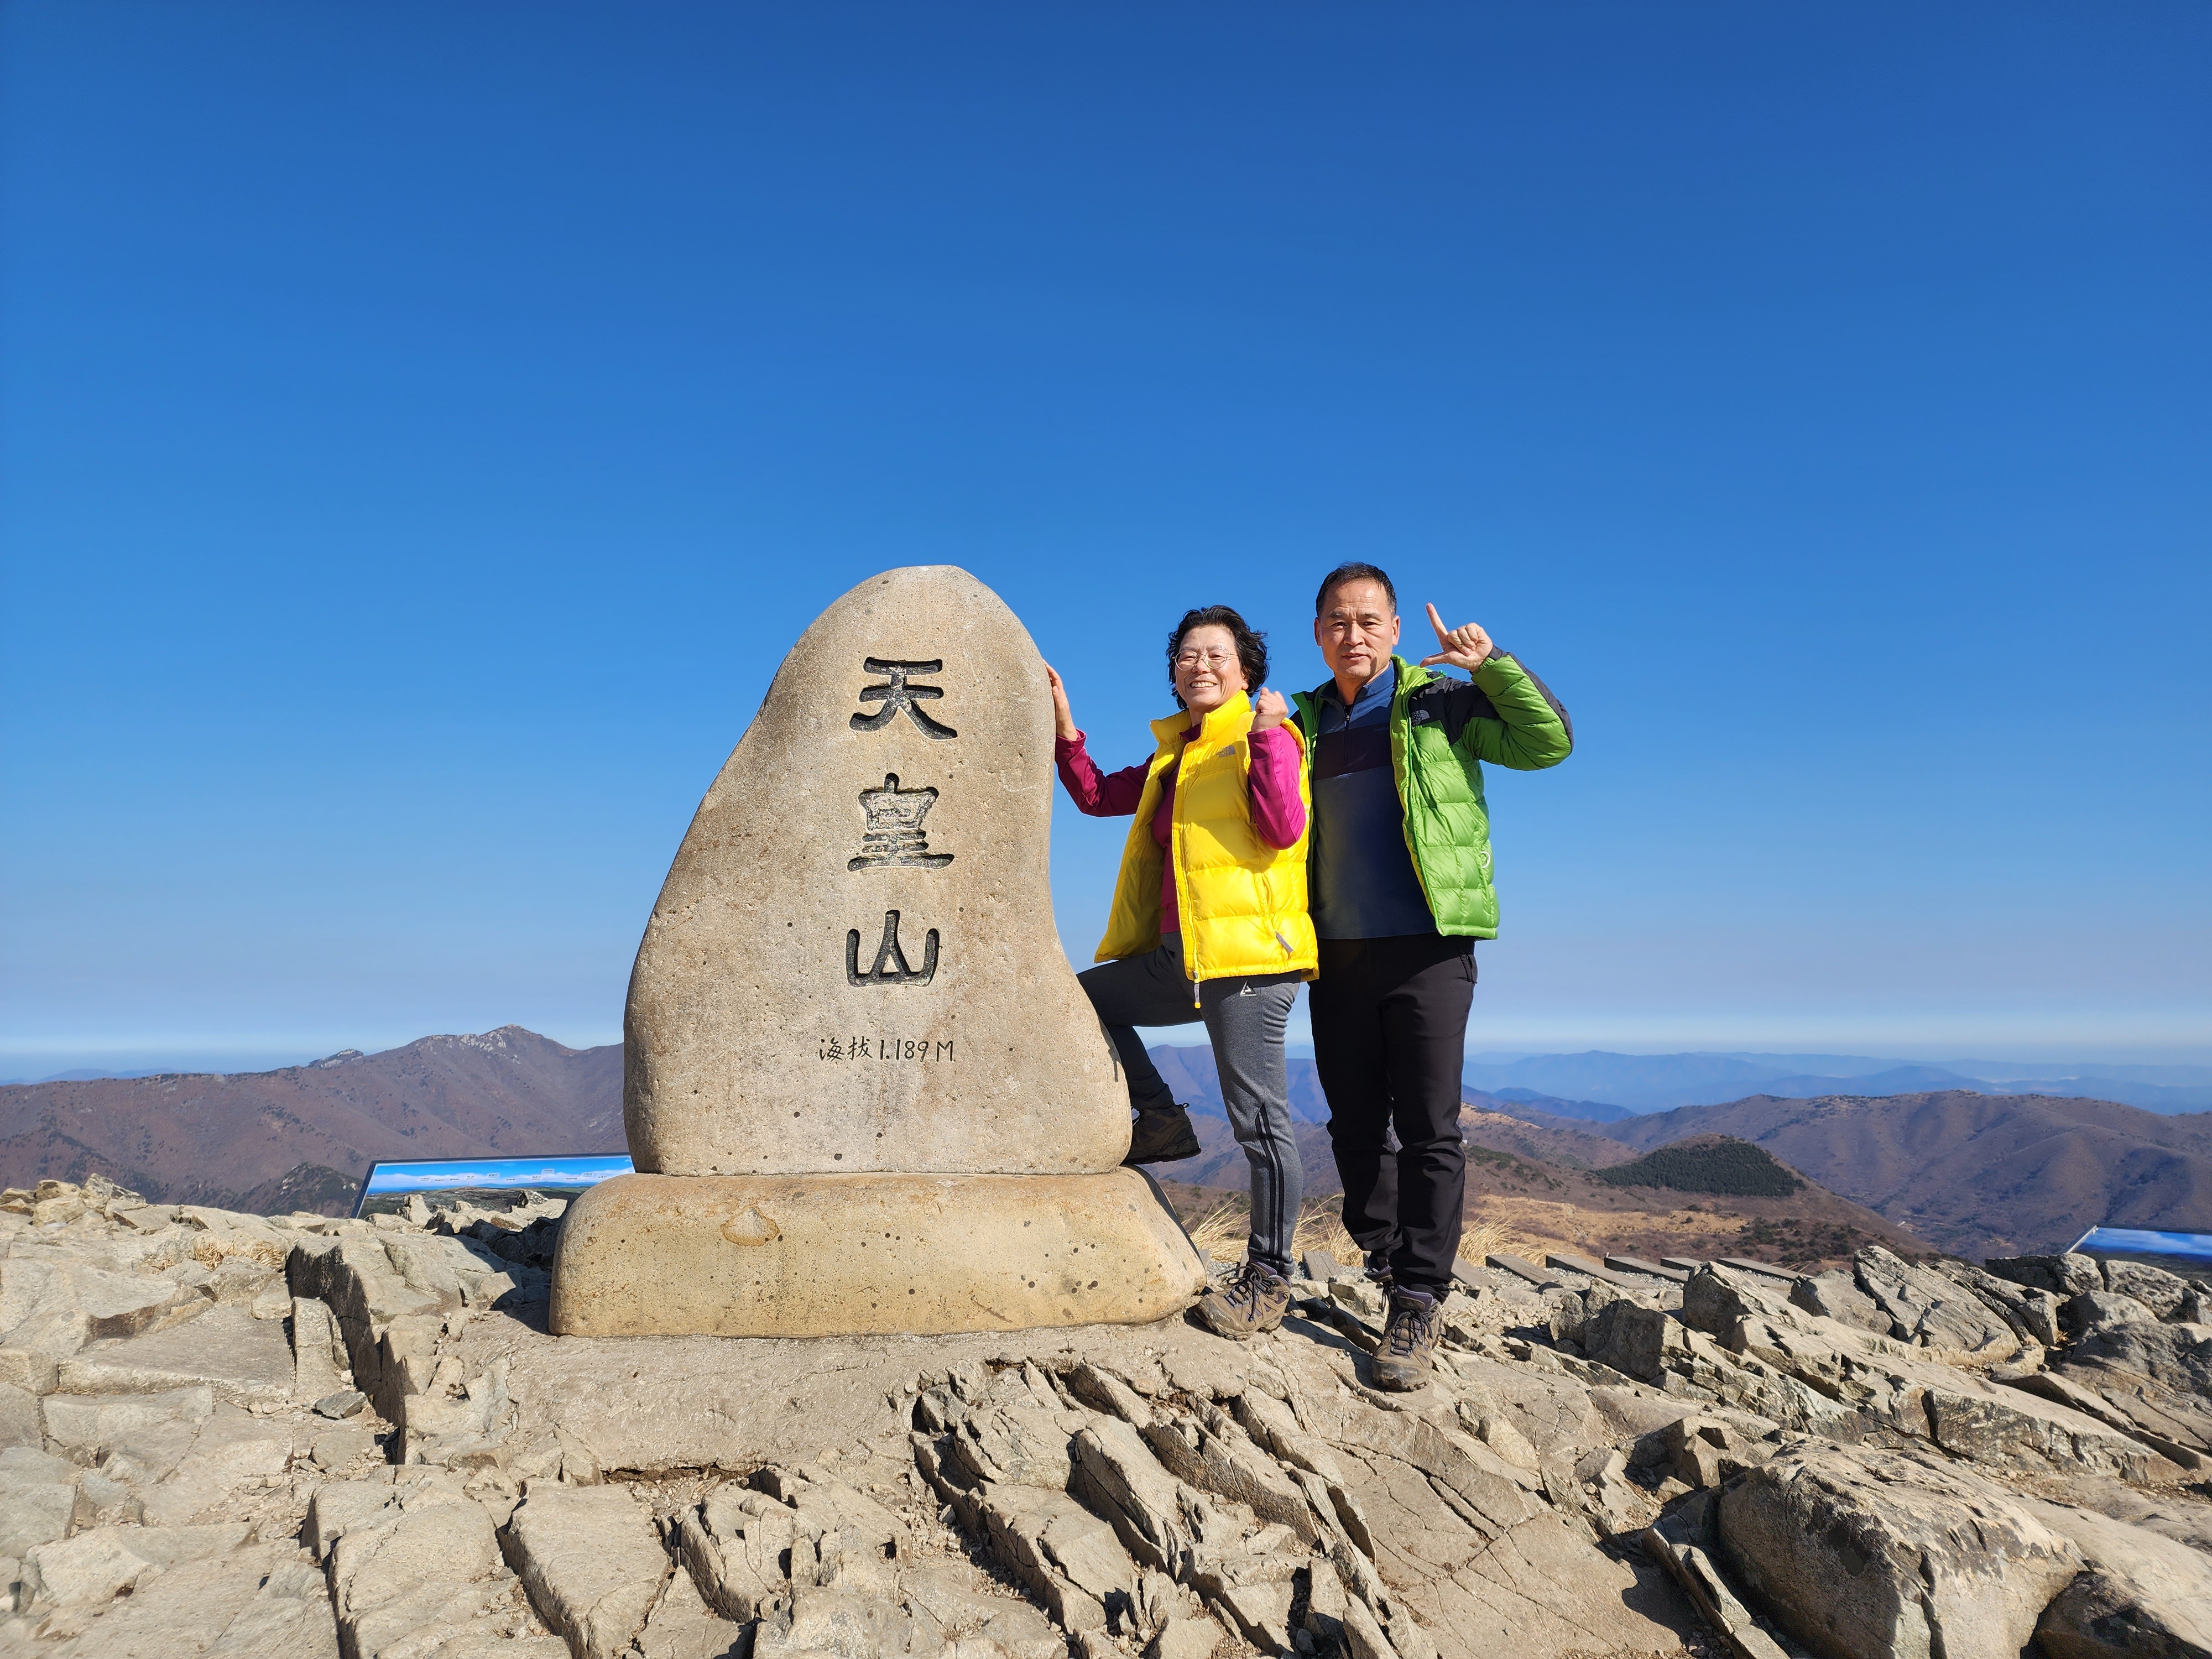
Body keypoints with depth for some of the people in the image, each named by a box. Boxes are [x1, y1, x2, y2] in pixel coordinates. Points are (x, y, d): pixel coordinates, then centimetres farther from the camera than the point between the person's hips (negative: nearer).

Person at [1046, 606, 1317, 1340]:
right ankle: (1160, 1122, 18)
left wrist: (1264, 736, -20)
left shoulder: (1267, 738, -3)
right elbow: (1097, 796, 25)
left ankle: (1268, 1277, 9)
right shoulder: (1174, 756, 20)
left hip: (1246, 954, -8)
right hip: (1178, 959, 8)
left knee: (1259, 1119, -4)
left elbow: (1283, 830, -18)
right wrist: (1064, 728, 15)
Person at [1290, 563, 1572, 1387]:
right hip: (1337, 952, 4)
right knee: (1355, 1129, 10)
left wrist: (1493, 664, -12)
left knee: (1428, 1130, -5)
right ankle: (1388, 1261, 27)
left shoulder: (1441, 704, 3)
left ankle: (1417, 1307, 2)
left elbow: (1550, 740, -2)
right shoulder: (1303, 724, 14)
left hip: (1427, 948, -4)